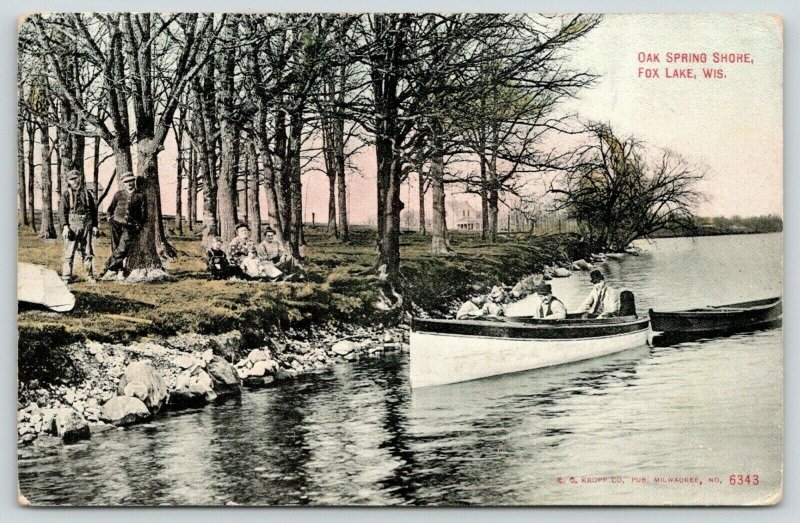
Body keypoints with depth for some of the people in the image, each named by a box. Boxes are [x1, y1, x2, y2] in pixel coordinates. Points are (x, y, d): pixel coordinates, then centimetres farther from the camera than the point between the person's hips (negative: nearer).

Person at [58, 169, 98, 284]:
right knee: (69, 253, -5)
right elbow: (62, 211, -2)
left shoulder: (87, 193, 12)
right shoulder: (66, 194, 3)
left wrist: (95, 226, 8)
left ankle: (90, 276, 13)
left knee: (88, 253, 7)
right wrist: (65, 226, -13)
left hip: (87, 226, 3)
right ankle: (66, 277, -1)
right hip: (72, 226, -3)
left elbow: (94, 210, 15)